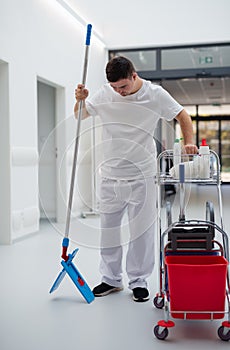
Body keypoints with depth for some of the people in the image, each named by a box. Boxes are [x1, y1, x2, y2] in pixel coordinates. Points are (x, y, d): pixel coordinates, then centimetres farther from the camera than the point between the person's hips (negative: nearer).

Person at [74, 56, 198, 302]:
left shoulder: (155, 94, -6)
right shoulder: (105, 94, -1)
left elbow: (182, 116, 5)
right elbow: (81, 115, 11)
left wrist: (188, 143, -9)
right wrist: (80, 100, -10)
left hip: (142, 176, -2)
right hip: (111, 175, 3)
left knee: (141, 230, 2)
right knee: (108, 228, 9)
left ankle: (138, 281, 16)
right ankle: (111, 279, 24)